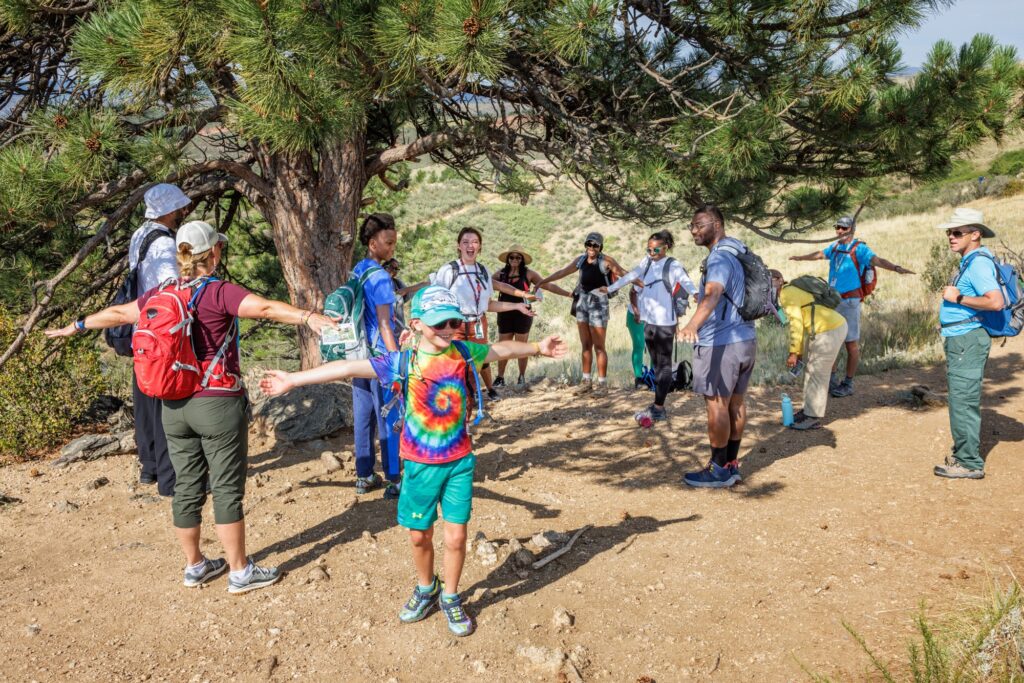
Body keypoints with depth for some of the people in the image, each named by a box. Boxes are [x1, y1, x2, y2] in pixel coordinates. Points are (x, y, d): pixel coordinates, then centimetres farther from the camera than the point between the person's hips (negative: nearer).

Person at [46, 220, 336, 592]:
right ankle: (240, 572, 11)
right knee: (227, 489, 2)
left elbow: (117, 314, 21)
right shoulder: (219, 293, -13)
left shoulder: (161, 294, 6)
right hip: (218, 404, -6)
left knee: (186, 488, 15)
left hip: (174, 406, 6)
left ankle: (194, 565, 28)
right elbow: (265, 307, -30)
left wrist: (76, 326, 38)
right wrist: (308, 317, -43)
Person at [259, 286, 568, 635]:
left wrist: (538, 348, 20)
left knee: (456, 535, 3)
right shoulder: (402, 363, -11)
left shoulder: (463, 353, -4)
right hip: (420, 464, -1)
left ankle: (450, 597, 27)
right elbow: (348, 368, -15)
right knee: (419, 535, 11)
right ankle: (426, 590, 39)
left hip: (459, 461, 1)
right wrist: (293, 379, -16)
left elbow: (502, 349, 13)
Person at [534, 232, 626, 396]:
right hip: (582, 302, 6)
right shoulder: (581, 260, 9)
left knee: (598, 346, -2)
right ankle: (586, 381, 16)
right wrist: (542, 282, 18)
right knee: (586, 345, 9)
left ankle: (602, 384, 5)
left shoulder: (606, 260, -8)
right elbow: (561, 273, 16)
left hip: (598, 303, -6)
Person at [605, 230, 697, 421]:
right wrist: (610, 289, 28)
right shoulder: (646, 262, 10)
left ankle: (659, 407, -3)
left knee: (664, 364, -2)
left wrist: (697, 295, -43)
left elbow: (687, 282, -24)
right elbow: (630, 276, 20)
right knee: (656, 364, 11)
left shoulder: (674, 266, -9)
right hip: (649, 320, 7)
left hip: (665, 322, -7)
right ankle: (657, 406, 17)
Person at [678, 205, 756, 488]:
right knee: (736, 403, 14)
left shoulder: (721, 257, -19)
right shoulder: (737, 252, 14)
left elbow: (713, 294, -37)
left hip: (720, 343, -10)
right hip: (746, 340, 10)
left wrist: (693, 325, -54)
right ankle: (732, 465, 24)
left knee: (716, 405, -2)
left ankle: (719, 470, 6)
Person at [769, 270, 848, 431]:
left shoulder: (787, 293, -12)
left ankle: (813, 418, 6)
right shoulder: (792, 291, 19)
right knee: (810, 368, 19)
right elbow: (803, 324, 22)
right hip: (832, 327, 10)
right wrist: (799, 352, 22)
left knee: (817, 374, -2)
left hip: (829, 331, -10)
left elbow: (796, 323, -19)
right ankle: (809, 409, 28)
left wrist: (793, 352, -16)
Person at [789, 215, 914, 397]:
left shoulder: (859, 249, -9)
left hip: (849, 302, -7)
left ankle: (848, 384, 8)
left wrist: (896, 268, -44)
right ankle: (832, 379, 24)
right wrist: (800, 258, 47)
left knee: (851, 343, 0)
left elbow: (877, 260, -26)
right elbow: (819, 254, 31)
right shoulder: (835, 246, 11)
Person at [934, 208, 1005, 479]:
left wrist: (958, 298, -20)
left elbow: (996, 301, -29)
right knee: (962, 401, 18)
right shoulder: (969, 262, 16)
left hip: (968, 341, -11)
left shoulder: (978, 263, -16)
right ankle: (963, 454, 28)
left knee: (963, 402, -7)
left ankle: (969, 463, 0)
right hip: (960, 341, 11)